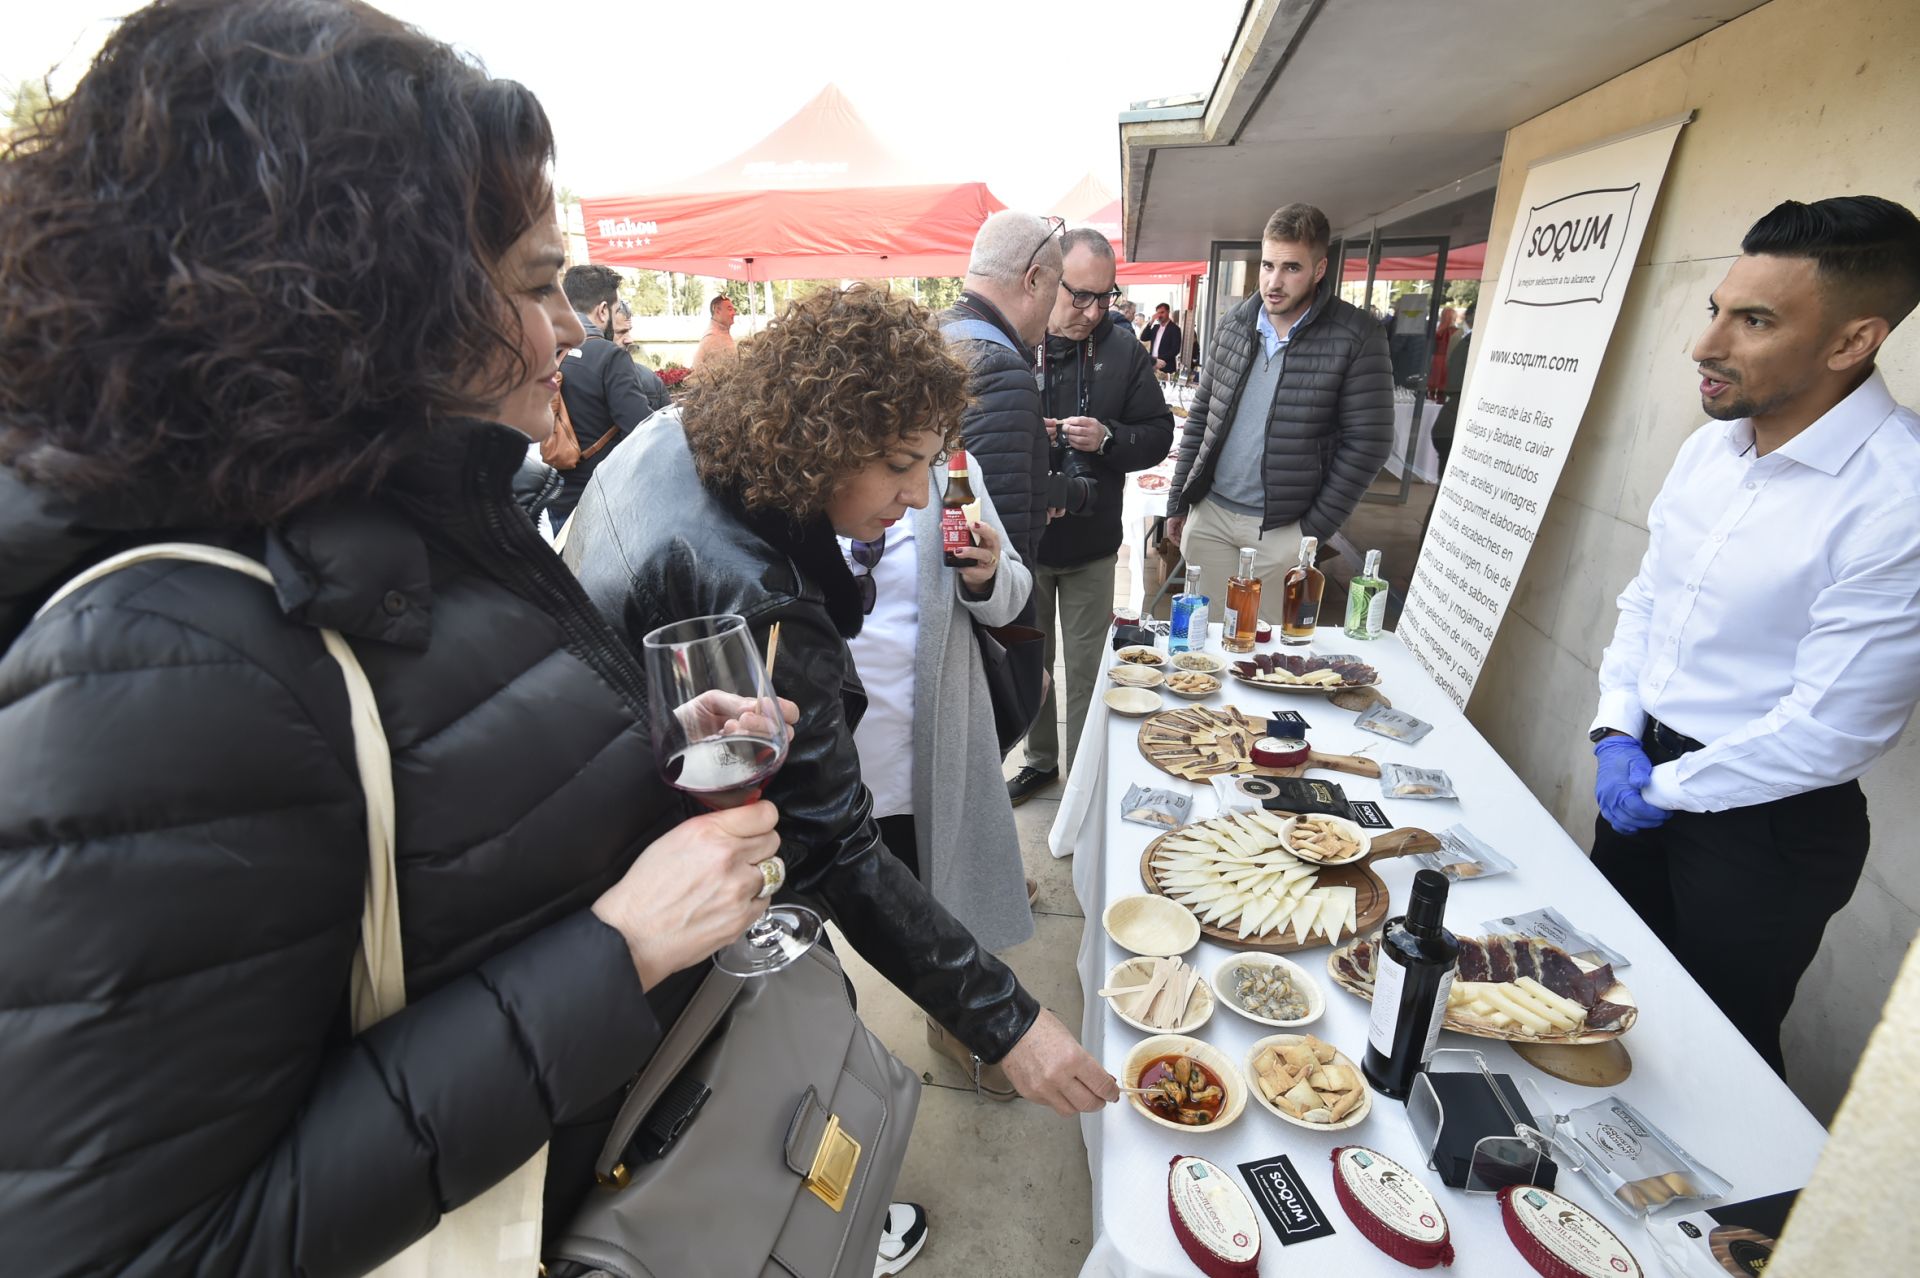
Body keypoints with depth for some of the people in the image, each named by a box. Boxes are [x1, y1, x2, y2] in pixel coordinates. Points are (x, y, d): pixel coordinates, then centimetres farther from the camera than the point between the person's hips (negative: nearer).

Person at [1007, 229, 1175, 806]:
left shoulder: (1122, 348, -3)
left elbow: (1158, 434, 0)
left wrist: (1108, 438, -19)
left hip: (1091, 545, 0)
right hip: (1021, 539, 0)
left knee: (1087, 670, 10)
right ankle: (1040, 760, 38)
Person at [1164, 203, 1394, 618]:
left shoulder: (1355, 337, -9)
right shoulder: (1234, 323, 5)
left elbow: (1367, 443, -8)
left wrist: (1315, 531, -10)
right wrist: (1178, 501, 9)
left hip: (1282, 530, -4)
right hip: (1209, 514, 4)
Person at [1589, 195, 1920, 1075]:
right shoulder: (1715, 440, -1)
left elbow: (1832, 729, -22)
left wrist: (1664, 790, -11)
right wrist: (1618, 731, -2)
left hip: (1768, 819, -7)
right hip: (1647, 769, 7)